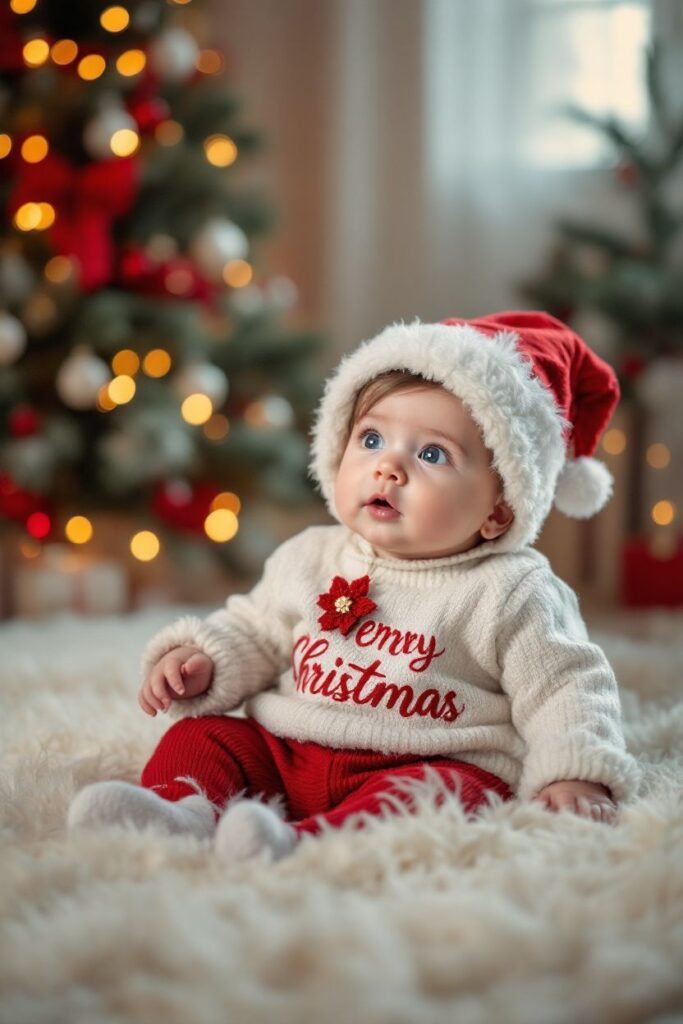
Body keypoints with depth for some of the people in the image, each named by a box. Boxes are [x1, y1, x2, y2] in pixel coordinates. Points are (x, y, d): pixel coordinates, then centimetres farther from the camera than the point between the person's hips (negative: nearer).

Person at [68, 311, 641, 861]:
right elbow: (255, 635, 23)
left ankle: (301, 841, -55)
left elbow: (564, 688, -1)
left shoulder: (509, 593, -2)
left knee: (442, 788, -34)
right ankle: (182, 807, -37)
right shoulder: (310, 561, 11)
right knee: (203, 733, -9)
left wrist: (578, 773, -16)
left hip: (430, 765, -5)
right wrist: (203, 660, 4)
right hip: (282, 754, 5)